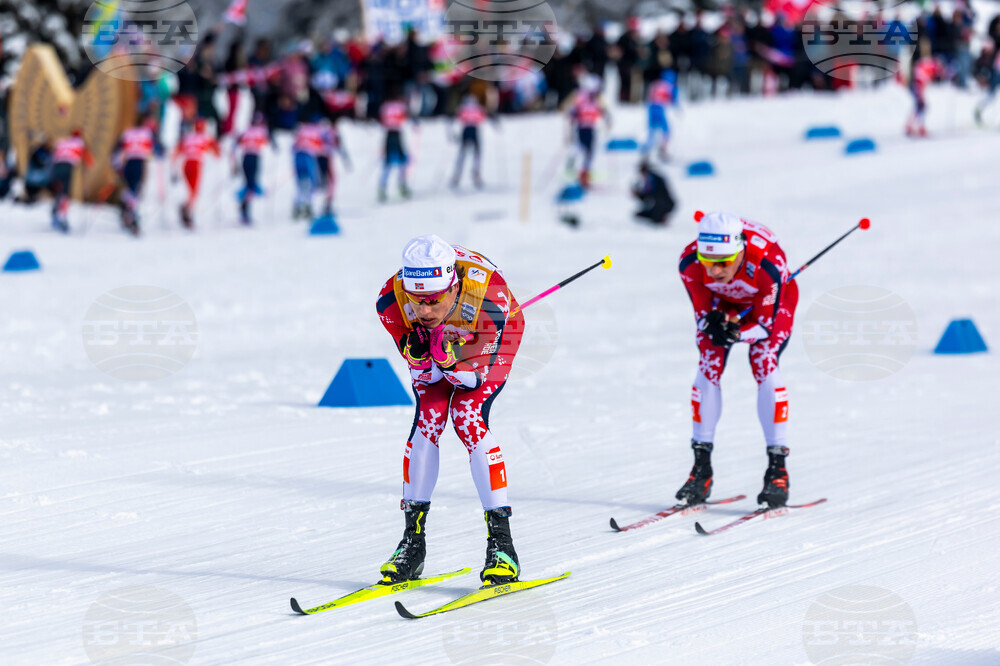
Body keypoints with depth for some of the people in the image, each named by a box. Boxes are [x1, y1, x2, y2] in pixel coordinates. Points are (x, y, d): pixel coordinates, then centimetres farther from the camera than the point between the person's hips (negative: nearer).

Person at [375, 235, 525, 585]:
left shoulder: (488, 296, -41)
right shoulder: (393, 301, -33)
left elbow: (474, 377, -29)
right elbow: (425, 374, -20)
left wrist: (453, 363, -49)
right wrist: (418, 357, -42)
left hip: (492, 341, -3)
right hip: (436, 341, 3)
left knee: (468, 418, -23)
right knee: (427, 420, -16)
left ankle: (501, 542, -20)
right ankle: (413, 540, -2)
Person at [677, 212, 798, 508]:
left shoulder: (768, 264, -41)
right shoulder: (690, 263, -33)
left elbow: (766, 323, -28)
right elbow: (702, 313, -18)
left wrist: (736, 333, -46)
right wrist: (713, 324, -40)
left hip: (772, 304, -3)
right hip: (722, 304, 3)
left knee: (764, 366, -22)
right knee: (708, 368, -15)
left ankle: (778, 469, -18)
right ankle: (701, 467, -5)